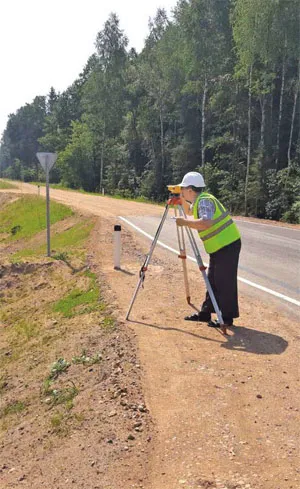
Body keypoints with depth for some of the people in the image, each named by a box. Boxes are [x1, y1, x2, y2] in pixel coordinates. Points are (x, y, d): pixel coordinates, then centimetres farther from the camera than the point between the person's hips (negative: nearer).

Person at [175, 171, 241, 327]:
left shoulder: (205, 201, -18)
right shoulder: (197, 202, 12)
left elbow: (205, 223, -34)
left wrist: (184, 222, -24)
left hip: (227, 245, -10)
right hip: (218, 247, 10)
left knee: (225, 283, -3)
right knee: (212, 281, 14)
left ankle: (227, 318, 6)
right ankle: (205, 313, 23)